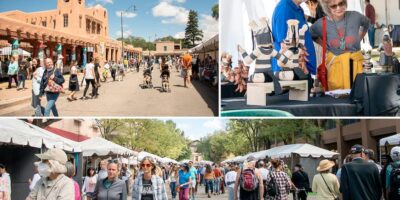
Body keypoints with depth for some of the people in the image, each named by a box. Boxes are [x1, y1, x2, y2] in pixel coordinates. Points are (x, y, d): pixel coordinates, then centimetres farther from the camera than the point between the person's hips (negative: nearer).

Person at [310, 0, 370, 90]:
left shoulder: (355, 16, -6)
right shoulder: (321, 24, -9)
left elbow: (366, 24, 18)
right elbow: (310, 35, 12)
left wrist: (359, 38, 13)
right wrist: (325, 45, 5)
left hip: (356, 62, 1)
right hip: (335, 64, -1)